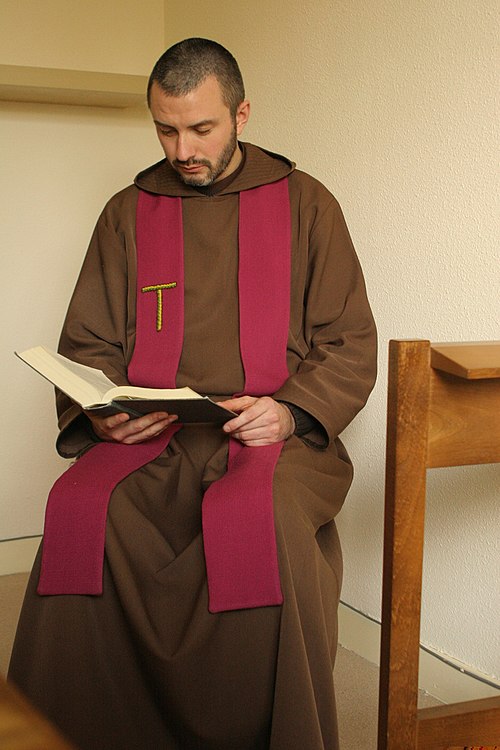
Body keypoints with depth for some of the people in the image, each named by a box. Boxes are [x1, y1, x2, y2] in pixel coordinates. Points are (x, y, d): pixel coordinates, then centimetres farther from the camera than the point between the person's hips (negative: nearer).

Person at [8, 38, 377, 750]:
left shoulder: (305, 203, 10)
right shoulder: (129, 212, 16)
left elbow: (351, 345, 7)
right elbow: (87, 343, 17)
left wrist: (290, 412, -12)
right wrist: (99, 412, -6)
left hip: (277, 433, -1)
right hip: (152, 440, 2)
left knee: (265, 522, -36)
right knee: (80, 511, -30)